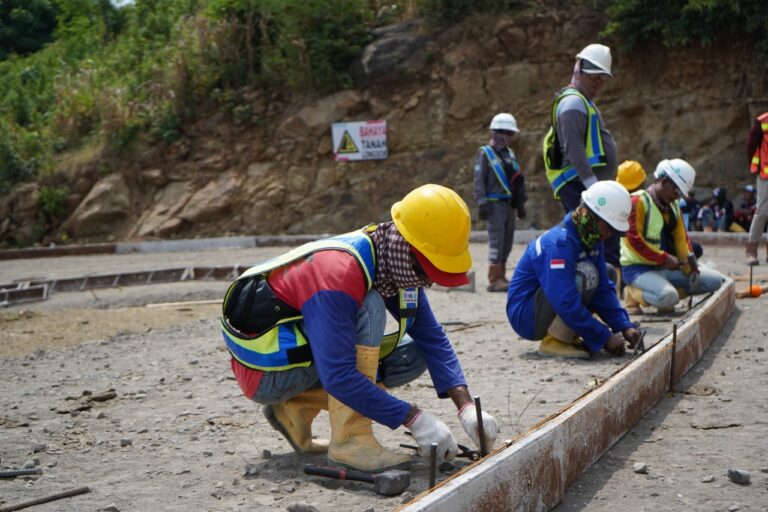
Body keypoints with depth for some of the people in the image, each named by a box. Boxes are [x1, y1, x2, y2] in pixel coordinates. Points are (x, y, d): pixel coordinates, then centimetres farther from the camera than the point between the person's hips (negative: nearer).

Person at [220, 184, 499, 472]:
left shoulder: (397, 264, -5)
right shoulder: (339, 272, -32)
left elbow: (432, 338, -3)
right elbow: (338, 377, -35)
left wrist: (466, 406, -15)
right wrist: (414, 419, -32)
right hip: (264, 372, -9)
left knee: (413, 357, -2)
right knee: (369, 308, -27)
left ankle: (296, 409, 2)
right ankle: (350, 440, -23)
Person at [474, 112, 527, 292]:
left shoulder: (510, 154, 18)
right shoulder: (485, 153, -3)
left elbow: (519, 181, 22)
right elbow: (479, 180, -8)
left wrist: (521, 204, 19)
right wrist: (482, 203, -15)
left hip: (510, 204, 7)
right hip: (495, 204, -7)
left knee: (507, 243, 9)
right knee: (496, 241, -10)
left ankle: (501, 276, 17)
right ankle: (494, 280, -9)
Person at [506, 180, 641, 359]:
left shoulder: (592, 240, 2)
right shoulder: (559, 243, -26)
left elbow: (603, 289, 4)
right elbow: (566, 304, -31)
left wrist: (625, 327, -8)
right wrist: (604, 337, -25)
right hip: (525, 316, -10)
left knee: (608, 275, 11)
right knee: (585, 273, -27)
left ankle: (568, 336, 4)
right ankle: (554, 341, -18)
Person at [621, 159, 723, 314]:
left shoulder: (673, 205, 15)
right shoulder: (638, 201, -12)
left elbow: (681, 239, 11)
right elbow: (633, 240, -20)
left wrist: (690, 267, -3)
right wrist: (664, 258, -19)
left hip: (667, 267, 9)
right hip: (639, 268, -9)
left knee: (715, 280, 3)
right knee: (668, 298, -36)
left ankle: (666, 289, 1)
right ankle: (634, 293, -7)